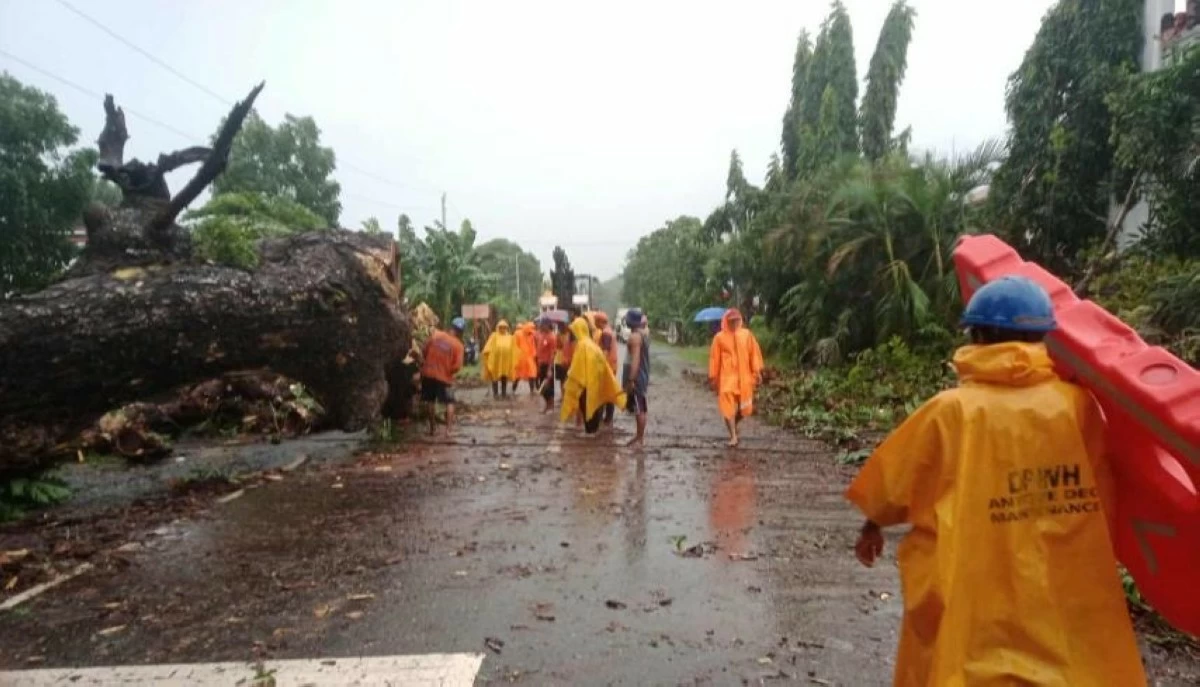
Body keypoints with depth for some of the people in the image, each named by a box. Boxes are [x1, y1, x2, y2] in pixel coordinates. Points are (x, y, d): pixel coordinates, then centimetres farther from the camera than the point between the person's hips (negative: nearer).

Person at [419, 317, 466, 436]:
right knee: (449, 403, 10)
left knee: (430, 401, 19)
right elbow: (457, 366, -14)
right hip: (444, 377, -3)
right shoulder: (458, 345, -10)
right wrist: (449, 371, 5)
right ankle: (448, 430, 1)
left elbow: (424, 351, 4)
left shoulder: (436, 335, -1)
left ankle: (432, 427, 27)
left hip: (428, 374, 3)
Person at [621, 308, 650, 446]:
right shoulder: (642, 334, 14)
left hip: (636, 377, -10)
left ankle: (640, 439, 0)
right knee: (639, 408, 15)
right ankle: (639, 436, 22)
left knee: (639, 409, -5)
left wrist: (631, 380, -26)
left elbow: (635, 359, -24)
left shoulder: (634, 336, -17)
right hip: (642, 375, 10)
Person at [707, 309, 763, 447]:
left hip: (744, 377, 2)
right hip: (727, 377, -2)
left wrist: (757, 371, -2)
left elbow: (754, 353, 3)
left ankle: (733, 426, 35)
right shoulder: (719, 337, -2)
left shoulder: (747, 334, 1)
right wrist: (713, 377, 2)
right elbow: (714, 358, 2)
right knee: (728, 407, -8)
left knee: (745, 407, 8)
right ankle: (733, 436, -1)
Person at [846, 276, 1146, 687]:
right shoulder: (1078, 403, -7)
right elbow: (1103, 499, 2)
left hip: (973, 605, -2)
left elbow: (893, 480, 0)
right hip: (1070, 602, 3)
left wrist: (872, 526, 17)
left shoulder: (952, 410, -13)